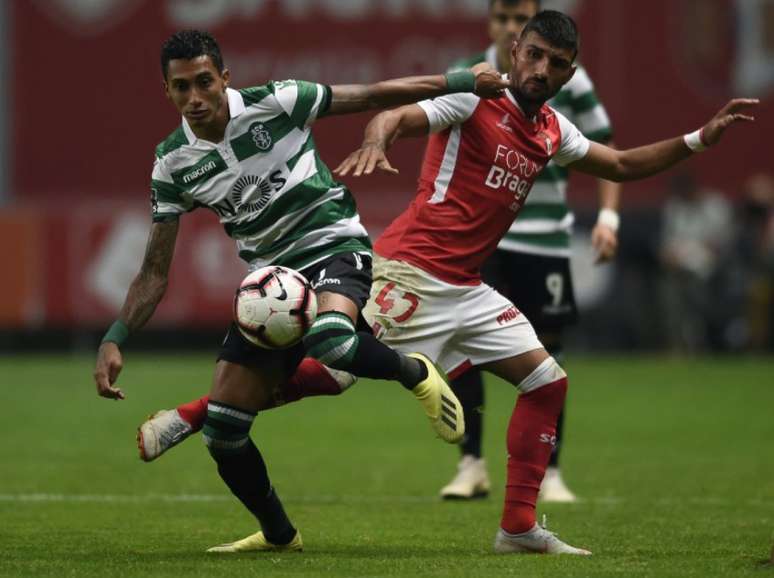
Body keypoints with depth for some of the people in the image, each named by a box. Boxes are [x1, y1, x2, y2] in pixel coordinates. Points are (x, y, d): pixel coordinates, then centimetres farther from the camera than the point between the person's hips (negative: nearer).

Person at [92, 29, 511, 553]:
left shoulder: (273, 104, -12)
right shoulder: (173, 164, -2)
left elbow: (372, 96, -3)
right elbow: (155, 274, 2)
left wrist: (461, 82, -4)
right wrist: (114, 341, -12)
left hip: (333, 247, -5)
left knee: (330, 341, -40)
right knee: (221, 432, -2)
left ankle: (415, 373, -7)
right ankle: (278, 534, 24)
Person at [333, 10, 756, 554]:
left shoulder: (553, 131, 14)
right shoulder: (475, 98, -8)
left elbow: (621, 165, 27)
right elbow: (396, 117, -20)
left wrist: (699, 139, 18)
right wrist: (376, 141, -44)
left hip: (465, 288, 8)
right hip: (413, 273, -8)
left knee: (547, 381, 6)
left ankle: (519, 529, 9)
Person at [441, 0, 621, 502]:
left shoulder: (567, 79, -2)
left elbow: (603, 149, 5)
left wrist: (608, 216, -6)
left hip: (545, 238, 0)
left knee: (546, 353, 3)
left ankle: (550, 474, 16)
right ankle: (472, 465, -3)